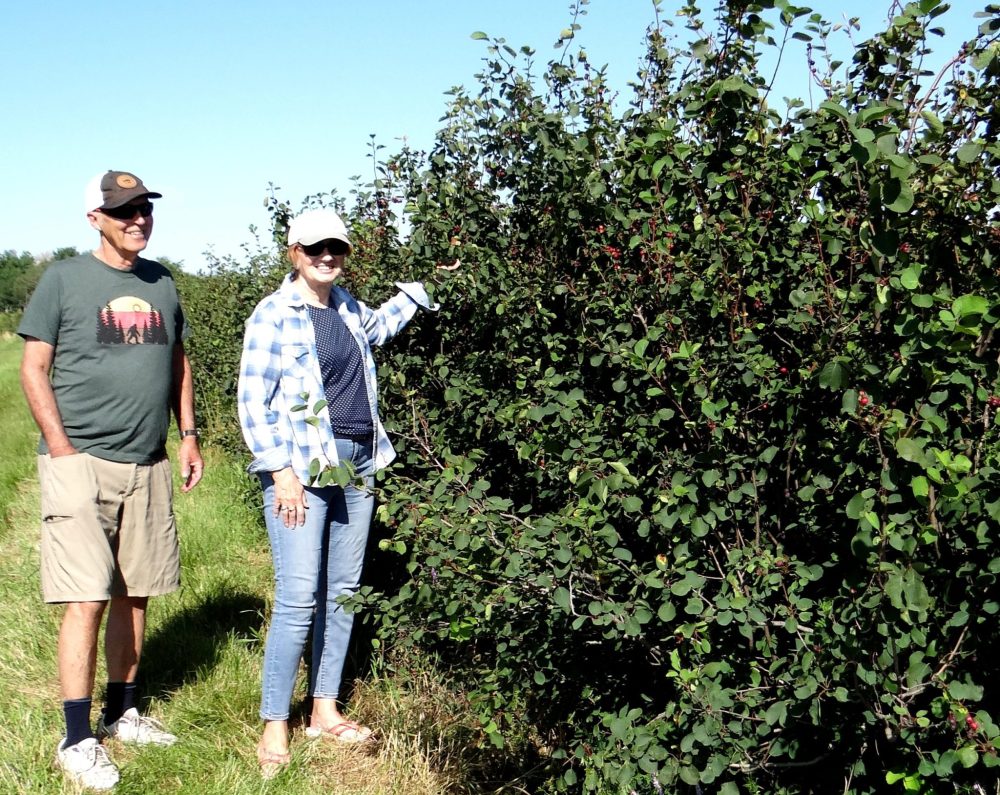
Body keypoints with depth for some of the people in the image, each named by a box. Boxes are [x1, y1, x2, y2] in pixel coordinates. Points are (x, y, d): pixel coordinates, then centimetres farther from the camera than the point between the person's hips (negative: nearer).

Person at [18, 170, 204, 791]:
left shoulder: (161, 282, 12)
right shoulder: (64, 280, -2)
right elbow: (34, 369, -3)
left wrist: (189, 433, 12)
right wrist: (63, 450, -11)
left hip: (148, 464, 5)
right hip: (81, 462, -5)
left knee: (135, 594, 10)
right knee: (87, 599, -8)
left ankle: (121, 712, 25)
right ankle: (77, 740, 0)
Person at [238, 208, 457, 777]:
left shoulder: (345, 306, 11)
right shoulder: (274, 316, -8)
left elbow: (376, 327, 35)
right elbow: (253, 401, -10)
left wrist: (424, 285, 27)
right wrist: (281, 472, -16)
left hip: (356, 466, 7)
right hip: (301, 471, -7)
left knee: (342, 593, 10)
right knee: (298, 598, -9)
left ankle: (325, 711, 22)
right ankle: (275, 727, 2)